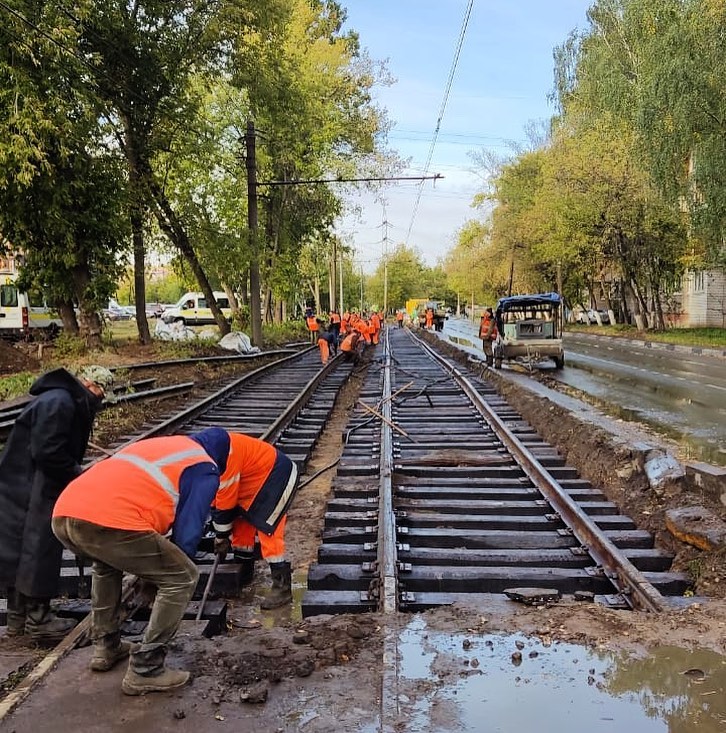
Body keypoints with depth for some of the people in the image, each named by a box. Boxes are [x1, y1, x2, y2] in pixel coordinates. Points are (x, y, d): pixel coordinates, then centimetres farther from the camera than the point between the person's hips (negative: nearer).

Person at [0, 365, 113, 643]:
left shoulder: (67, 402, 15)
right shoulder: (58, 402, -18)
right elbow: (47, 453, -24)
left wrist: (76, 473, 6)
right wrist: (77, 475, -13)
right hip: (30, 494, -11)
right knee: (38, 550, -3)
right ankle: (38, 620, 7)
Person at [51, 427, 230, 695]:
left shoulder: (154, 445, 36)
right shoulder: (205, 469, 16)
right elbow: (188, 530, 9)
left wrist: (148, 563, 49)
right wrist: (165, 569, 26)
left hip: (62, 515, 8)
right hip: (111, 522, -8)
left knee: (108, 561, 39)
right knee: (183, 578, 10)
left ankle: (105, 646, 39)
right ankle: (144, 671, 11)